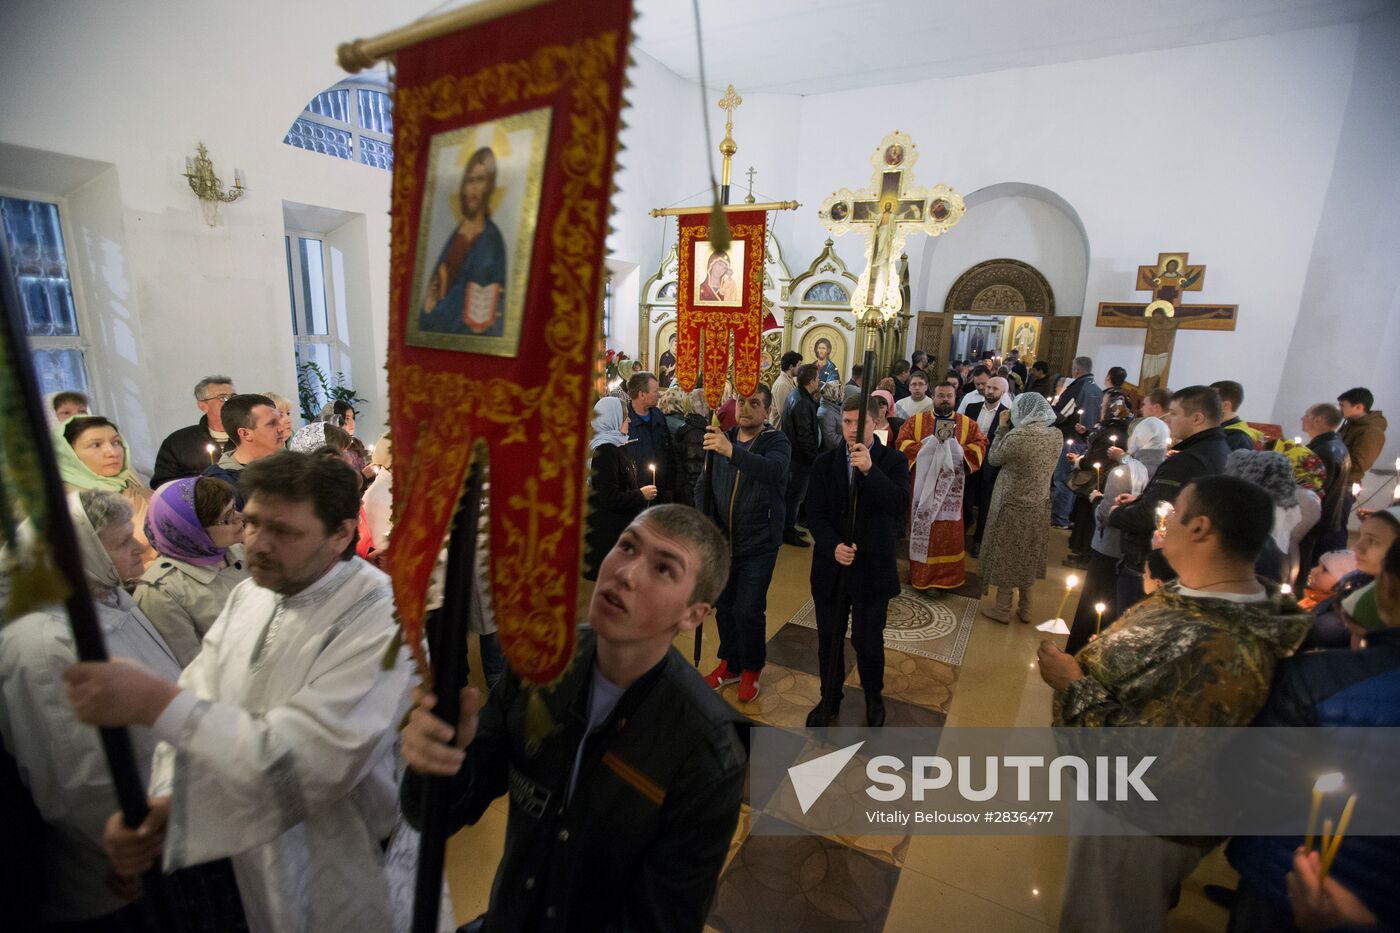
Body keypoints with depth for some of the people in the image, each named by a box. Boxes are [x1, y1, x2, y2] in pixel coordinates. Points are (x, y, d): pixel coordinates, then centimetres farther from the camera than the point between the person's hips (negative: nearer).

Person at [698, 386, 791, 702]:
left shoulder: (777, 441, -10)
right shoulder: (721, 438, 4)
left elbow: (773, 470, -34)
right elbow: (704, 485, 10)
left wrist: (732, 451, -48)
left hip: (758, 545, -4)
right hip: (723, 540, 5)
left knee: (748, 610, -3)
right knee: (723, 606, 15)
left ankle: (751, 669, 24)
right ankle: (730, 664, 37)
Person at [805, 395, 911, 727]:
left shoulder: (893, 461, -6)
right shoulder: (825, 463, -1)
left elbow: (900, 506, -22)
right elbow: (816, 515, -4)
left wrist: (870, 470, -32)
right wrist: (834, 546, -21)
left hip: (873, 569, -2)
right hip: (831, 567, 2)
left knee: (868, 642, 10)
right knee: (829, 640, 15)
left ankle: (874, 698, 39)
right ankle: (829, 700, 38)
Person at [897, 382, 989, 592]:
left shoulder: (967, 423, 7)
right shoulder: (916, 420, 4)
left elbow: (980, 445, 1)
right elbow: (901, 442, -3)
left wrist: (961, 451, -16)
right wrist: (922, 447, -17)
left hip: (951, 487, 1)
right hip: (923, 485, -1)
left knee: (949, 531, 6)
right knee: (922, 529, 6)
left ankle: (947, 575, 18)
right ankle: (920, 573, 18)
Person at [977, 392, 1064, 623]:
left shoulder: (1017, 436, -24)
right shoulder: (1056, 435, -5)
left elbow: (993, 459, -9)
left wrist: (1002, 427, -3)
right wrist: (1008, 429, 5)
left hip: (1013, 505, -6)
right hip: (1039, 505, 6)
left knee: (1006, 555, 10)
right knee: (1027, 556, 20)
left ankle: (1002, 609, 22)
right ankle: (1025, 609, 33)